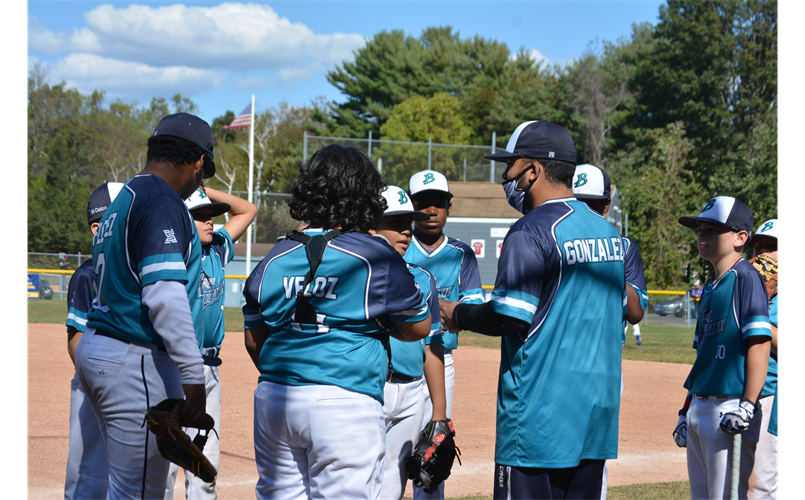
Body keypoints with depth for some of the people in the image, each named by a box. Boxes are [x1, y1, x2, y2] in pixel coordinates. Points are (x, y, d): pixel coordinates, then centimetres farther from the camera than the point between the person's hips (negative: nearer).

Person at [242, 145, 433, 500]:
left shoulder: (275, 259, 9)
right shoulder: (376, 257, -6)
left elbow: (253, 339, 14)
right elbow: (419, 327, 1)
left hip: (273, 403, 5)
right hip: (346, 401, -5)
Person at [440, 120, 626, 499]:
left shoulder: (531, 232, -13)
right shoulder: (607, 231, 13)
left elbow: (509, 317, -19)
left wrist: (457, 315, 0)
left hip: (541, 415, -8)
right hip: (597, 412, 8)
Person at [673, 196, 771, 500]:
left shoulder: (746, 278, -9)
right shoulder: (709, 289, 18)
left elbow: (760, 343, -16)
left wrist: (748, 406, -21)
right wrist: (688, 409, 21)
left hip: (729, 405, -9)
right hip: (701, 406, 9)